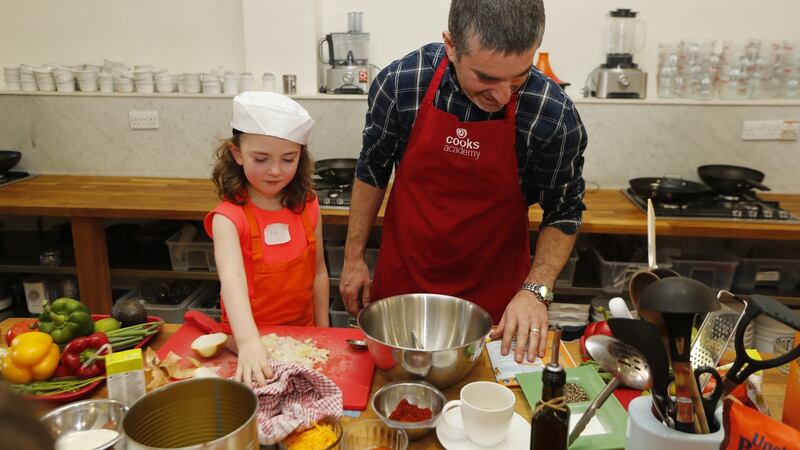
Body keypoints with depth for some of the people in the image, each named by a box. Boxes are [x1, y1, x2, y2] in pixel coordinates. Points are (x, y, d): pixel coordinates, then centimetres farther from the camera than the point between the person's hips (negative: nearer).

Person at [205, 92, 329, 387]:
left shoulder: (307, 207, -5)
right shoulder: (229, 217, -19)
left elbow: (318, 271, 4)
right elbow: (232, 278, -35)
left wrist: (322, 332, 5)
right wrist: (249, 341, -50)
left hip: (302, 332, 4)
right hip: (248, 338, -3)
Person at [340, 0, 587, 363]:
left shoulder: (554, 115, -20)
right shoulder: (400, 83, -17)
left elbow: (564, 212, -6)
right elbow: (372, 170, -1)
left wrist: (535, 291, -19)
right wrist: (353, 256, 3)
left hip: (492, 294, -1)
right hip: (402, 277, 2)